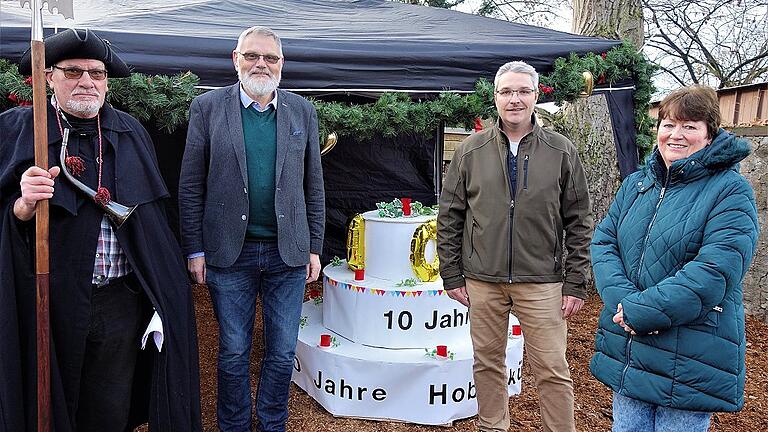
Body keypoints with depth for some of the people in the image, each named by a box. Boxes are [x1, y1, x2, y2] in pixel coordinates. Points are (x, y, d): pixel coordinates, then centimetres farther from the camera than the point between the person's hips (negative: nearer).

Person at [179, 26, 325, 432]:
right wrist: (194, 250, -3)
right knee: (234, 353, 11)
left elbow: (313, 187, 8)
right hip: (229, 252, -1)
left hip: (288, 253, 2)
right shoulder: (207, 107, 1)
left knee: (282, 353, 10)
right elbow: (190, 186, 0)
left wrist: (314, 247, 5)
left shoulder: (302, 111, 6)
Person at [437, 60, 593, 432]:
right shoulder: (471, 151, 3)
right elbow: (449, 217, 6)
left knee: (552, 371, 3)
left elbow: (579, 223, 3)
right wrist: (452, 274, 2)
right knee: (488, 363, 14)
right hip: (482, 281, 2)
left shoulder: (561, 152, 1)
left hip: (542, 282, -1)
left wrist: (576, 282, -2)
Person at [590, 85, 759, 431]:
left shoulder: (731, 191, -9)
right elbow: (603, 242, 2)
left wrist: (640, 311, -22)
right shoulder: (635, 184, 9)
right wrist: (622, 300, -16)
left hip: (689, 362, -5)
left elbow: (717, 270, -21)